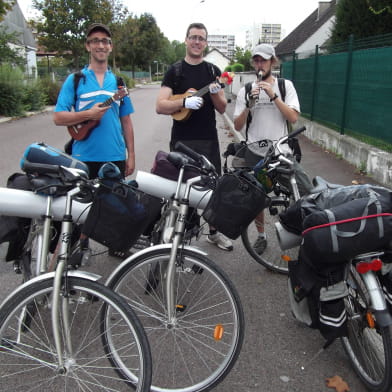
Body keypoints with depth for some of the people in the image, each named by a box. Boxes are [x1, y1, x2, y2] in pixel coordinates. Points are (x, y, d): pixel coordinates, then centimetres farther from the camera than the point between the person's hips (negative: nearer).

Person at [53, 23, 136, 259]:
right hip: (84, 157, -2)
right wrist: (88, 114, -18)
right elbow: (59, 118, -3)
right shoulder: (75, 79, 2)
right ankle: (80, 246, 26)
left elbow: (126, 121, 11)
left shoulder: (118, 81, 10)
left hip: (115, 156, 2)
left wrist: (131, 154, 7)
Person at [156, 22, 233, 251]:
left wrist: (215, 93, -13)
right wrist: (185, 102, -22)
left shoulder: (213, 71, 10)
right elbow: (160, 106, -6)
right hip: (182, 140, -2)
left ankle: (214, 232, 22)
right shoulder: (175, 71, 4)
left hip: (208, 139, 2)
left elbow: (222, 108, 7)